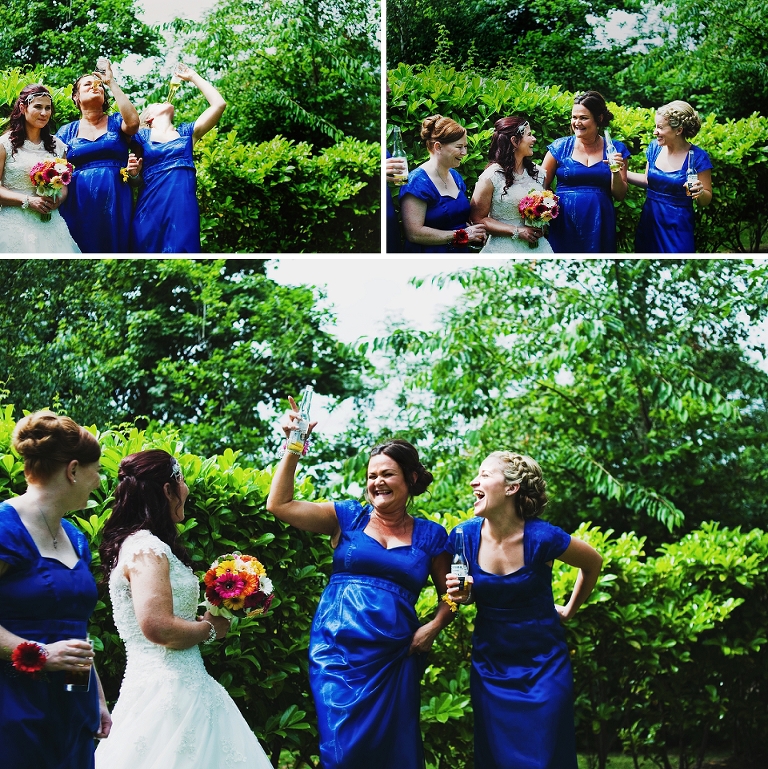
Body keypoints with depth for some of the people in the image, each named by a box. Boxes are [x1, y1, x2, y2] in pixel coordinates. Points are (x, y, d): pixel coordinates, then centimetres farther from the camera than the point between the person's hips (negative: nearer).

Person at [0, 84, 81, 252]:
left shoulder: (57, 146, 14)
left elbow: (64, 185, 18)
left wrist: (59, 199, -4)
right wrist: (28, 201, -16)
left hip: (50, 223, 4)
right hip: (16, 224, -4)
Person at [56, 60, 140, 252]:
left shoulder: (116, 122, 10)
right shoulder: (67, 132, 13)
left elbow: (133, 123, -14)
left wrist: (111, 83, -9)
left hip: (114, 201, -1)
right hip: (78, 203, 1)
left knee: (112, 248, -1)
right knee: (81, 250, -1)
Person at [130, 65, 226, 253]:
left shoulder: (186, 133, 18)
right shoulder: (142, 137, 14)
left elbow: (219, 104, 12)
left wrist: (192, 77, 19)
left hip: (183, 207, 1)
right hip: (151, 207, -1)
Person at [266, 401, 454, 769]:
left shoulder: (430, 536, 10)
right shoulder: (348, 517, 7)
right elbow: (279, 504, 0)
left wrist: (434, 626, -1)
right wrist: (293, 449, -6)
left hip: (394, 659, 1)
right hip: (339, 652, -1)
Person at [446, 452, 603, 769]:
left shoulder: (541, 538, -18)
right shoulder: (465, 536, -10)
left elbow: (593, 563, 1)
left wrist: (569, 610, 8)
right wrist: (460, 594, -13)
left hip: (543, 667, -3)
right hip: (490, 668, 3)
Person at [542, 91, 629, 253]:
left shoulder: (615, 149, 4)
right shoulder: (560, 147, 2)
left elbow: (620, 195, 5)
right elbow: (541, 187, 6)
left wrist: (616, 172, -12)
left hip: (599, 226, 1)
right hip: (564, 225, -1)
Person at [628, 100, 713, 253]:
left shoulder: (697, 157, -12)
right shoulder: (655, 147, 2)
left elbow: (706, 200, -5)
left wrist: (700, 193, -26)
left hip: (677, 228, -5)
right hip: (649, 222, 5)